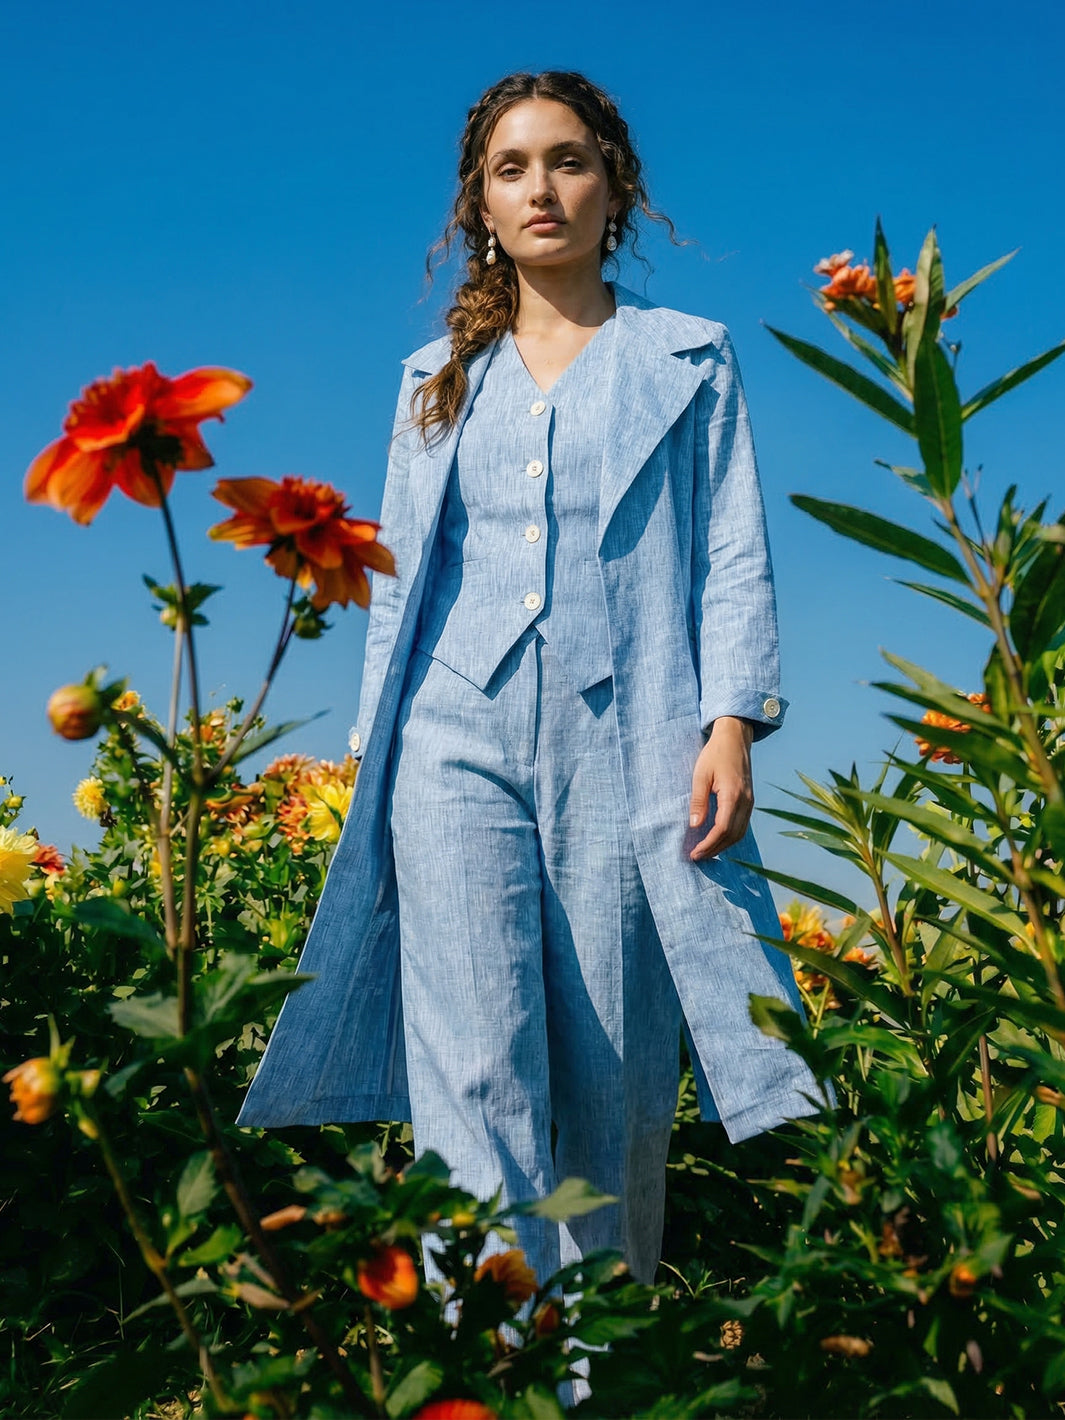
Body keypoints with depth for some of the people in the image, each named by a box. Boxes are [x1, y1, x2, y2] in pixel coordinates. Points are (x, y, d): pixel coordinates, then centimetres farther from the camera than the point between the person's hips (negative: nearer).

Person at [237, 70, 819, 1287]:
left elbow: (734, 557, 6)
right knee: (476, 1067, -10)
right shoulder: (435, 378, 19)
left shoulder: (688, 359, 13)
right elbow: (399, 578, 19)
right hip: (459, 736, 2)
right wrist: (373, 752, 11)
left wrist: (732, 722, -8)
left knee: (614, 1075, 0)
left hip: (627, 744, -1)